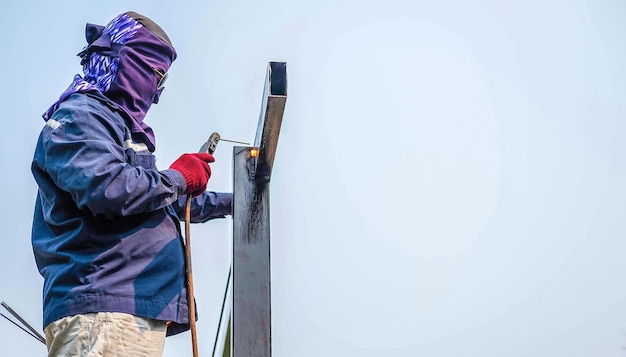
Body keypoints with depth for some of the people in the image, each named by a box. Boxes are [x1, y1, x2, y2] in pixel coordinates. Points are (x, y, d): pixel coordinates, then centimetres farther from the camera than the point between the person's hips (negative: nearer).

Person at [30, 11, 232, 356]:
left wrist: (229, 202, 48)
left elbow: (166, 203, 40)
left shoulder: (119, 124, 27)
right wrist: (177, 178, -7)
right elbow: (108, 188, -23)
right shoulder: (78, 115, -4)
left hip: (140, 311, 10)